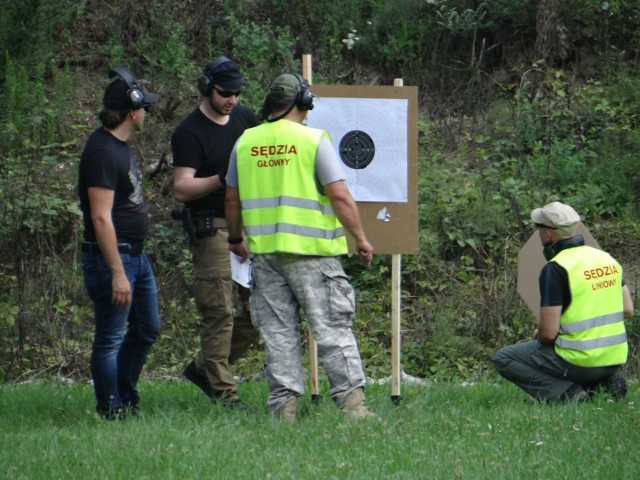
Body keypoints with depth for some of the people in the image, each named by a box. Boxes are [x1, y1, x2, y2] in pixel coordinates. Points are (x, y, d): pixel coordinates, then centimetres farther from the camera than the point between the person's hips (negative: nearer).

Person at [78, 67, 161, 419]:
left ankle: (126, 401, 28)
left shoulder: (120, 147, 12)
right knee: (110, 340, -2)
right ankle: (111, 413, 5)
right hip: (111, 257, -10)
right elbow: (101, 217, -24)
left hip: (136, 256, 11)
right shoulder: (103, 152, -20)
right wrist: (117, 272, -26)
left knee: (147, 330, 18)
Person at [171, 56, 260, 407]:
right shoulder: (190, 132, -9)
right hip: (213, 230, -7)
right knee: (218, 313, -8)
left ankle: (203, 368, 19)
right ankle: (223, 393, -2)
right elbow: (181, 189, -15)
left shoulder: (245, 119, 12)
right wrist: (222, 179, -25)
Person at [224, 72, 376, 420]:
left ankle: (284, 404, 4)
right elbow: (340, 196, -10)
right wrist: (361, 239, 0)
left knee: (278, 330, 8)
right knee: (332, 327, -1)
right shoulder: (313, 140, -7)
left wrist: (236, 238, 30)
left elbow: (232, 198, 15)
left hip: (263, 249, 4)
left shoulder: (246, 142, 7)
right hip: (311, 250, -4)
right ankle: (352, 401, -6)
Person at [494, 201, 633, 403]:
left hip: (580, 360, -7)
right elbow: (627, 310, 13)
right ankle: (604, 382, 10)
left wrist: (538, 336, 6)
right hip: (615, 358, 7)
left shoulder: (555, 269, -16)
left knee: (503, 359, 7)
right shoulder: (607, 259, 7)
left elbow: (549, 332, -17)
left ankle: (566, 392, -8)